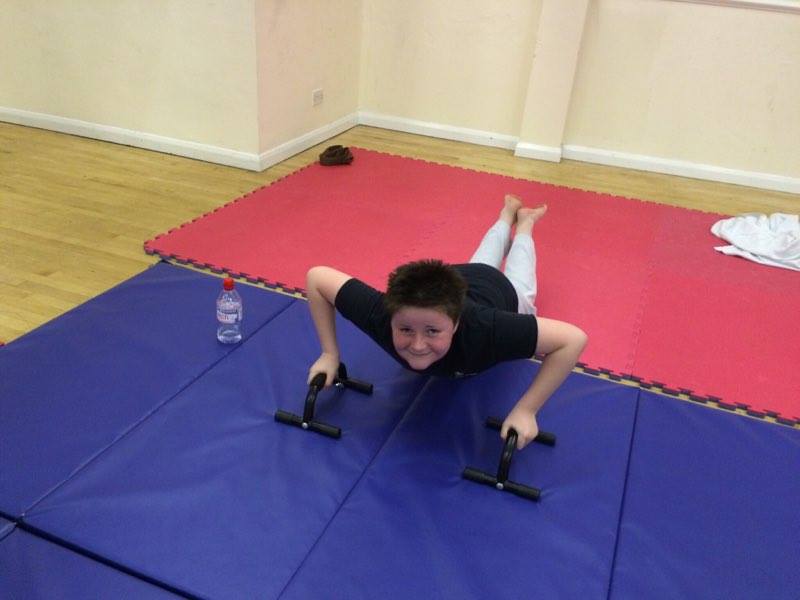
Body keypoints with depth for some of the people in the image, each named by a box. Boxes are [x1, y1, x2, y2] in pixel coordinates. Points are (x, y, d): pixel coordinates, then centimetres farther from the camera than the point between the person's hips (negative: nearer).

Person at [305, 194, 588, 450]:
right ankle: (508, 213, 66)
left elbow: (573, 339, -46)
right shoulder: (380, 315, -45)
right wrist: (330, 354, -30)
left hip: (501, 292, -2)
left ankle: (525, 221, 62)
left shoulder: (484, 331, -52)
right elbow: (317, 276, -32)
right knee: (480, 262, 40)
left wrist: (525, 410, -46)